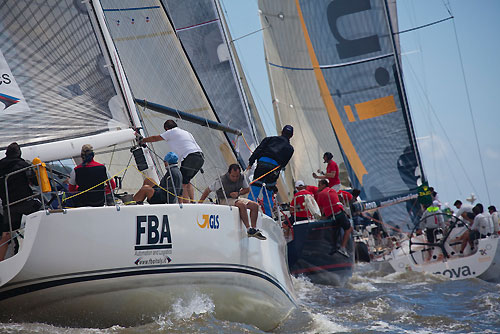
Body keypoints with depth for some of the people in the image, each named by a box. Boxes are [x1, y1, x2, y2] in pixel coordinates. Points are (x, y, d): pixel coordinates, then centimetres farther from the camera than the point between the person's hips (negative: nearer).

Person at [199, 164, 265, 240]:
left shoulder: (242, 177, -5)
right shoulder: (222, 180, -20)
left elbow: (247, 189, 8)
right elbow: (208, 190, -13)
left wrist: (238, 193, -12)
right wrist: (199, 203, -16)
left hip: (236, 199, 7)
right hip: (224, 201, -7)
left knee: (255, 205, -10)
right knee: (242, 205, -33)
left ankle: (254, 229, -10)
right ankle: (249, 230, -31)